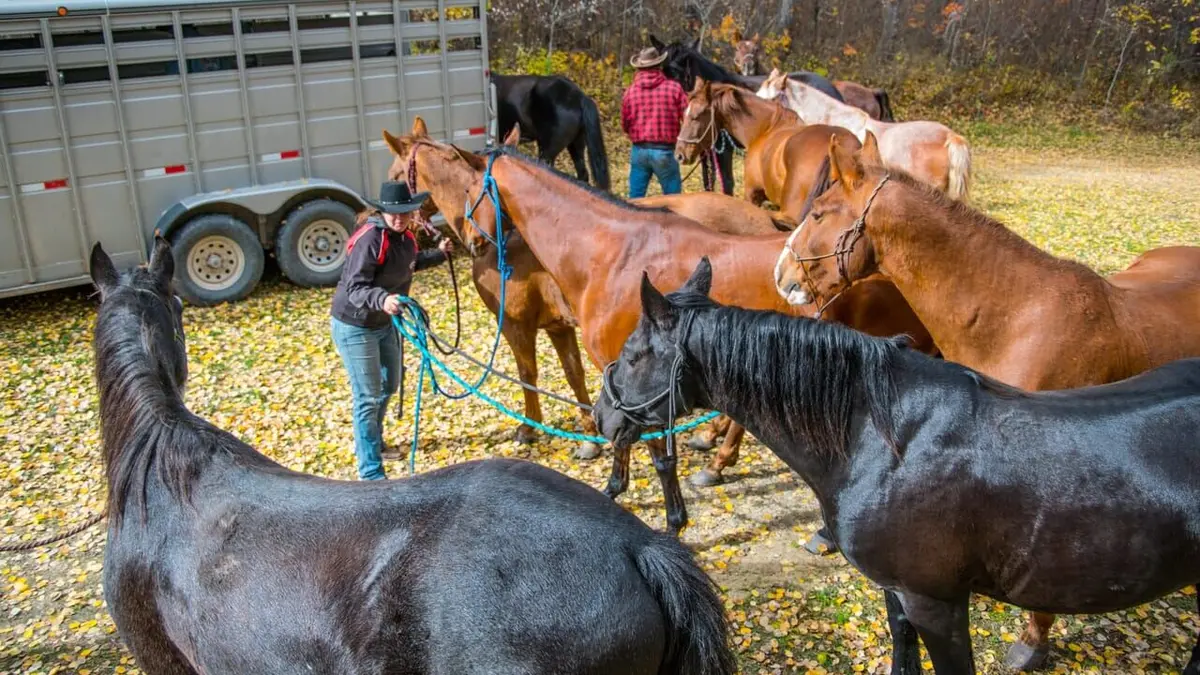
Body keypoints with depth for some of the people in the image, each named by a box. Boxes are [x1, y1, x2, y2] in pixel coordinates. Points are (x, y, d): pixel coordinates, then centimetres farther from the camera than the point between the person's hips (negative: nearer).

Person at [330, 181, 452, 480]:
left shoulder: (405, 235, -3)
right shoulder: (369, 239, -28)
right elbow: (354, 289, -33)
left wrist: (438, 254, 26)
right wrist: (382, 299, -51)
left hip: (384, 323, 9)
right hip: (354, 327, -9)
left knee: (390, 384, 23)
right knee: (368, 398, -5)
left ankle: (369, 442, 47)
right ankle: (371, 473, 5)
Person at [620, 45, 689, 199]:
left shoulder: (630, 91, 3)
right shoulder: (674, 88, -4)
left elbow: (624, 125, 10)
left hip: (639, 150, 3)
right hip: (664, 151, -2)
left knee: (635, 200, 10)